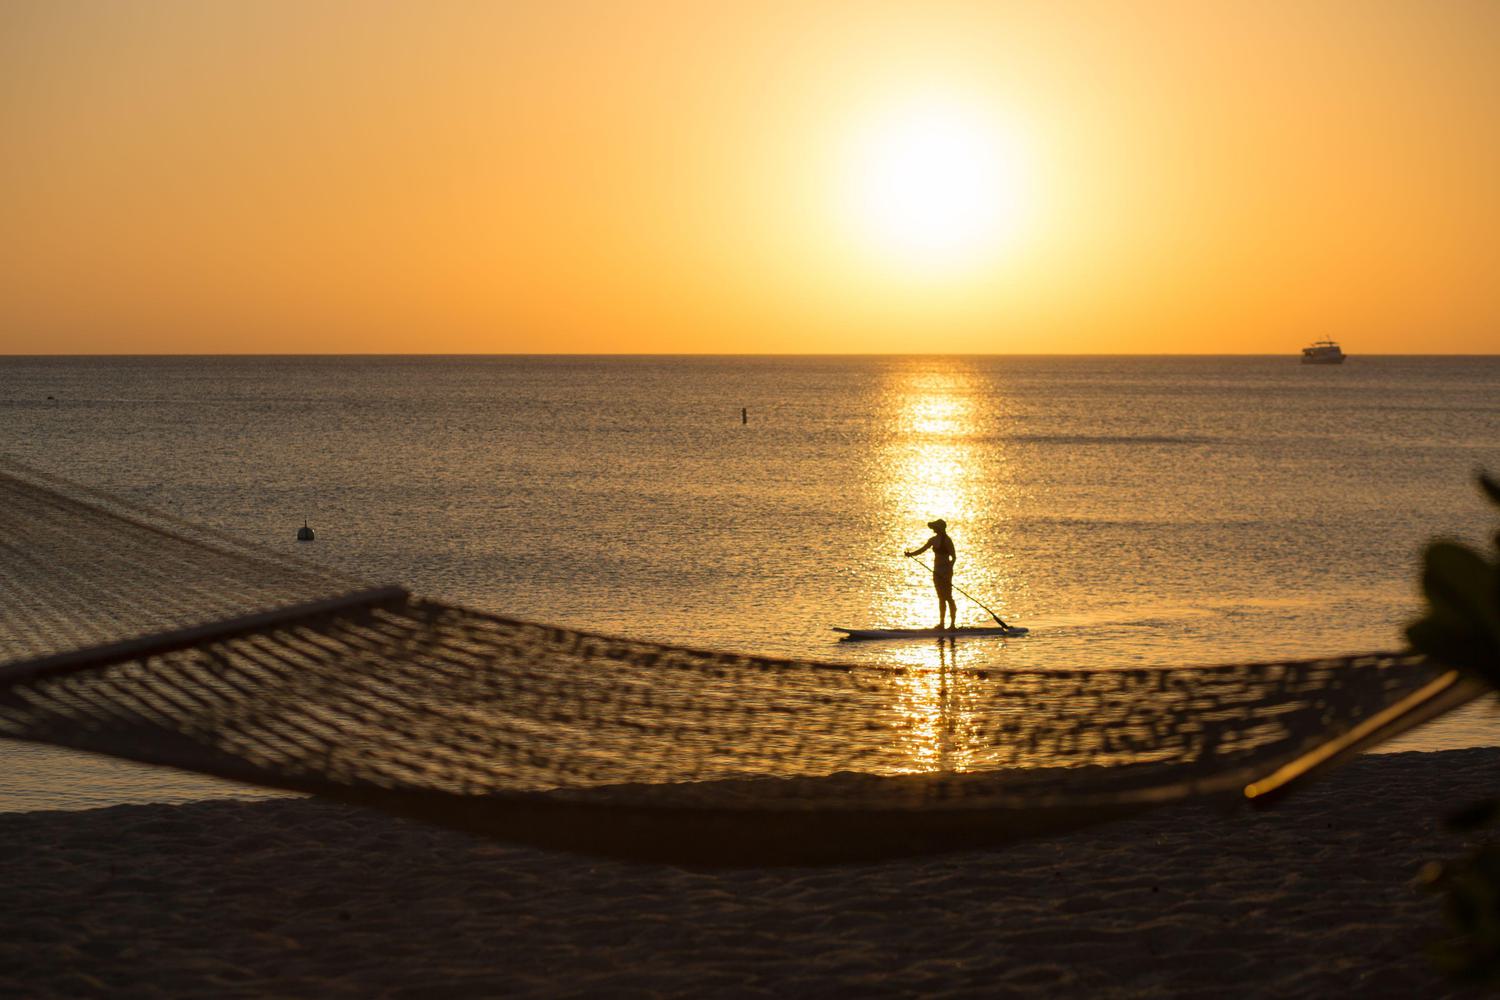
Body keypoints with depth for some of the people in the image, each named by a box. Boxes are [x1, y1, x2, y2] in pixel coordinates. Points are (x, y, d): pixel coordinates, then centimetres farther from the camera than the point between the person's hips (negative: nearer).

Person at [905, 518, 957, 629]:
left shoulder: (947, 540, -13)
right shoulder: (933, 540, 10)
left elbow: (954, 557, -15)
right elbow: (922, 550, 13)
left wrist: (948, 570, -24)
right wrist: (911, 553, -3)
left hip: (945, 571, -8)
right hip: (937, 571, 8)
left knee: (948, 597, -6)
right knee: (941, 598, 11)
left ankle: (953, 623, -3)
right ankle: (941, 623, 16)